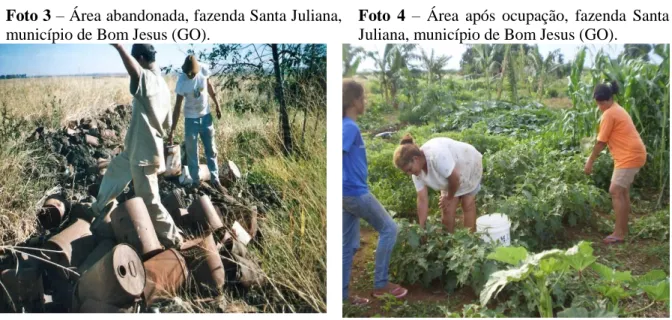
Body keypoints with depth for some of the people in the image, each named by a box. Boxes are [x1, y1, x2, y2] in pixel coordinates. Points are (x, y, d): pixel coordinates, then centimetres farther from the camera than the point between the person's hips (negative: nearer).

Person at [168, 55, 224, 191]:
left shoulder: (204, 71, -16)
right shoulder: (181, 81, -22)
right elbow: (177, 107, -17)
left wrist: (217, 104, 9)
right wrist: (172, 130, -17)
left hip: (206, 116, 3)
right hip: (191, 119, -3)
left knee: (211, 150, 10)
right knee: (192, 153, 5)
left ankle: (215, 179, 21)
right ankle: (195, 181, 19)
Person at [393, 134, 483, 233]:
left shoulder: (436, 155, -45)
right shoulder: (417, 172, -19)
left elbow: (455, 178, -36)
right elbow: (422, 200, -15)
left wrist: (449, 198, -15)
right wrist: (421, 228, -17)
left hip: (469, 166, -5)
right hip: (450, 176, 5)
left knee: (468, 205, -3)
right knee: (447, 210, -1)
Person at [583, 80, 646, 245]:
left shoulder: (609, 114, -15)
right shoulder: (617, 109, 16)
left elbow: (601, 142, -11)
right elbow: (607, 140, 18)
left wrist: (590, 161, -3)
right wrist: (593, 157, 17)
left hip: (630, 156, -10)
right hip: (633, 154, 10)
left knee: (615, 192, -9)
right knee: (623, 191, 14)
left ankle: (618, 233, -7)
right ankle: (623, 229, 21)